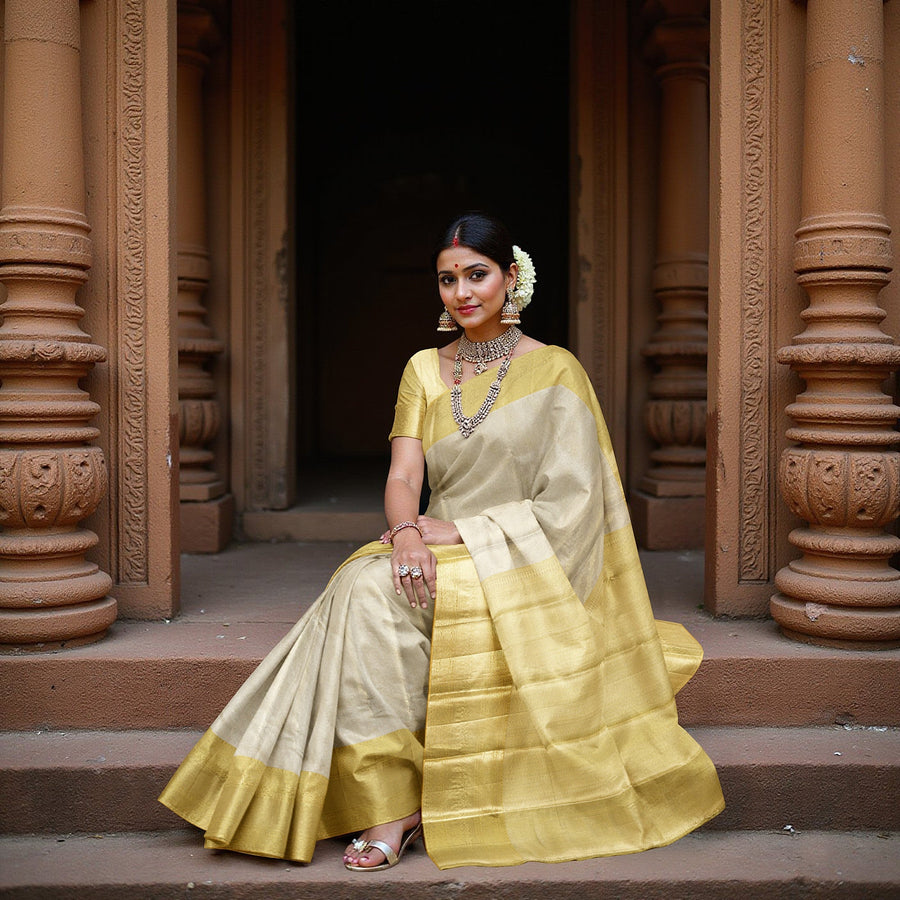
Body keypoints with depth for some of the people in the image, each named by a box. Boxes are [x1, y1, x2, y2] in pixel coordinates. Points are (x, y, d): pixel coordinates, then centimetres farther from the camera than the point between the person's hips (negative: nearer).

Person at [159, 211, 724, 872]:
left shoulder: (555, 371, 0)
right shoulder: (425, 370, 13)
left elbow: (567, 503, -6)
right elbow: (402, 477, 2)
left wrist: (460, 531, -14)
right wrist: (408, 533, -21)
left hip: (525, 567, -4)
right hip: (438, 558, 4)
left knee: (375, 592, -31)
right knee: (369, 586, -30)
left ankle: (403, 805, -21)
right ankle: (388, 806, -27)